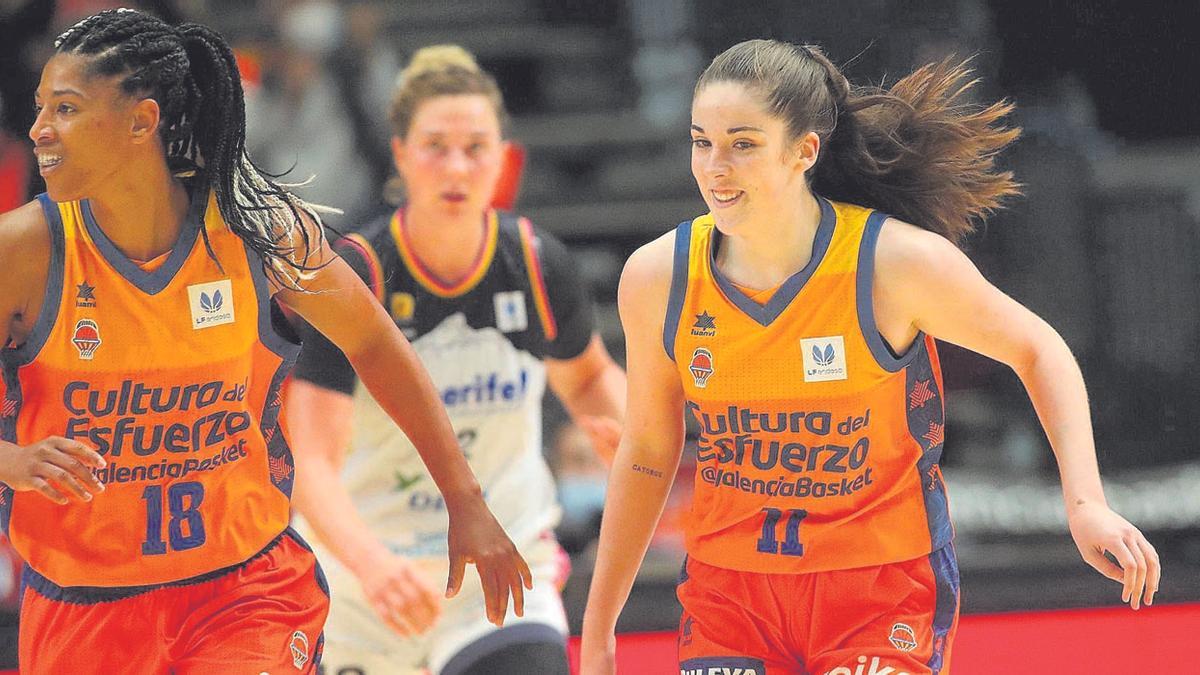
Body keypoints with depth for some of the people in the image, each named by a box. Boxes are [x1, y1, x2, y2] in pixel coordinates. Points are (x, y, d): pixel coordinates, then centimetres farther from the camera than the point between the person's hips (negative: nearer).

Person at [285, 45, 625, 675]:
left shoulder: (539, 265, -7)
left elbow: (588, 377, 15)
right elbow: (310, 464, -26)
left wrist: (622, 429, -9)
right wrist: (372, 563, -45)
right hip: (364, 578, -1)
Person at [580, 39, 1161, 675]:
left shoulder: (898, 262, -16)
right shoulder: (655, 277, -7)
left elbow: (1038, 350, 1)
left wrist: (1085, 504, -12)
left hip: (885, 592, -3)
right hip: (727, 592, 3)